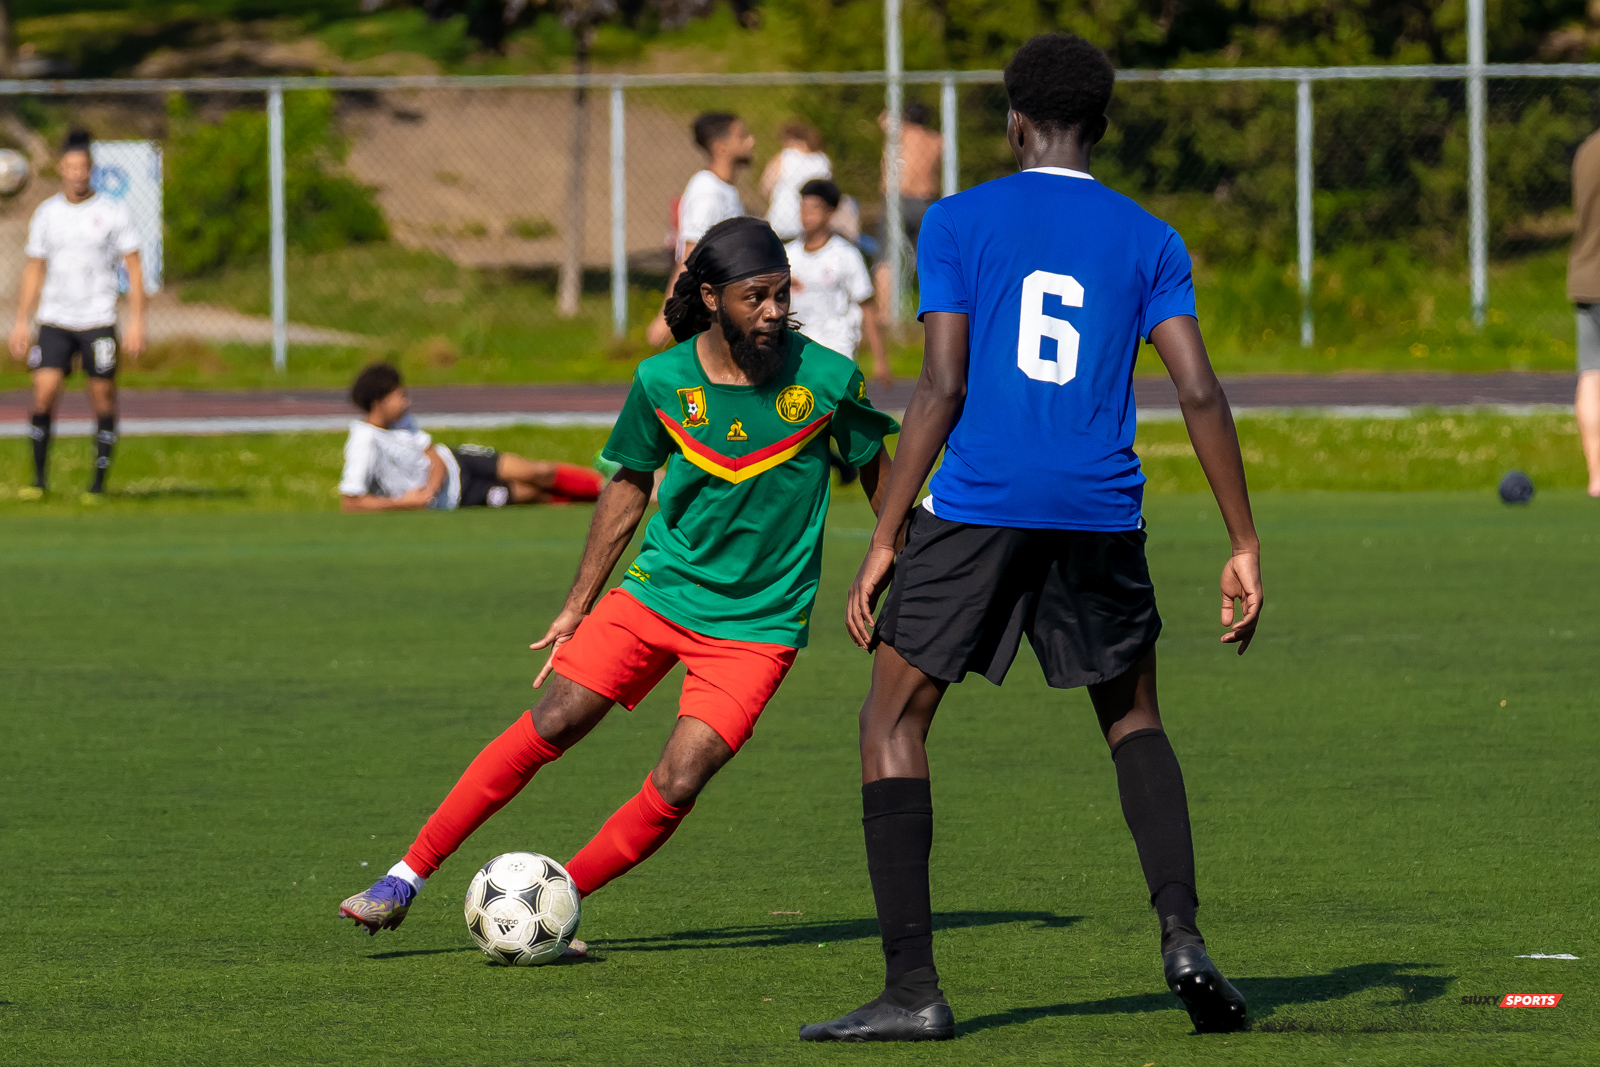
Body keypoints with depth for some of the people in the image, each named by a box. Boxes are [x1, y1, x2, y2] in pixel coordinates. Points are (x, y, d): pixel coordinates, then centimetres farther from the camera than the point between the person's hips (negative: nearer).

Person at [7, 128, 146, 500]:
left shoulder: (112, 212, -1)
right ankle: (40, 479, 0)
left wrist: (137, 322, -7)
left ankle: (99, 483, 8)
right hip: (54, 322, 2)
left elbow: (134, 269, 0)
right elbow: (34, 270, 14)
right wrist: (21, 323, 9)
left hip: (99, 322, -2)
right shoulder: (46, 214, 8)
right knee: (44, 393, -10)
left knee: (103, 398, -2)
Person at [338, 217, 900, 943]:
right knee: (550, 725, -8)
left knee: (675, 789, -14)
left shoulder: (827, 380, -13)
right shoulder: (663, 381, -8)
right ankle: (407, 877, 4)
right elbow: (629, 486, 8)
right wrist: (577, 607, 11)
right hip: (659, 587, 2)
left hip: (757, 623, -2)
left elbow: (878, 476, 4)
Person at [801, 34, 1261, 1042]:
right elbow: (1201, 393, 1)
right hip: (1101, 517, 3)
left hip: (977, 506, -3)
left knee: (894, 723, 8)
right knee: (1134, 719, 23)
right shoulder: (1149, 242, 9)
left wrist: (884, 541, -3)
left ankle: (912, 988, -2)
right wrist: (1245, 547, 4)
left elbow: (940, 390, -5)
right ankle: (1183, 934, 2)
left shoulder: (959, 222, 3)